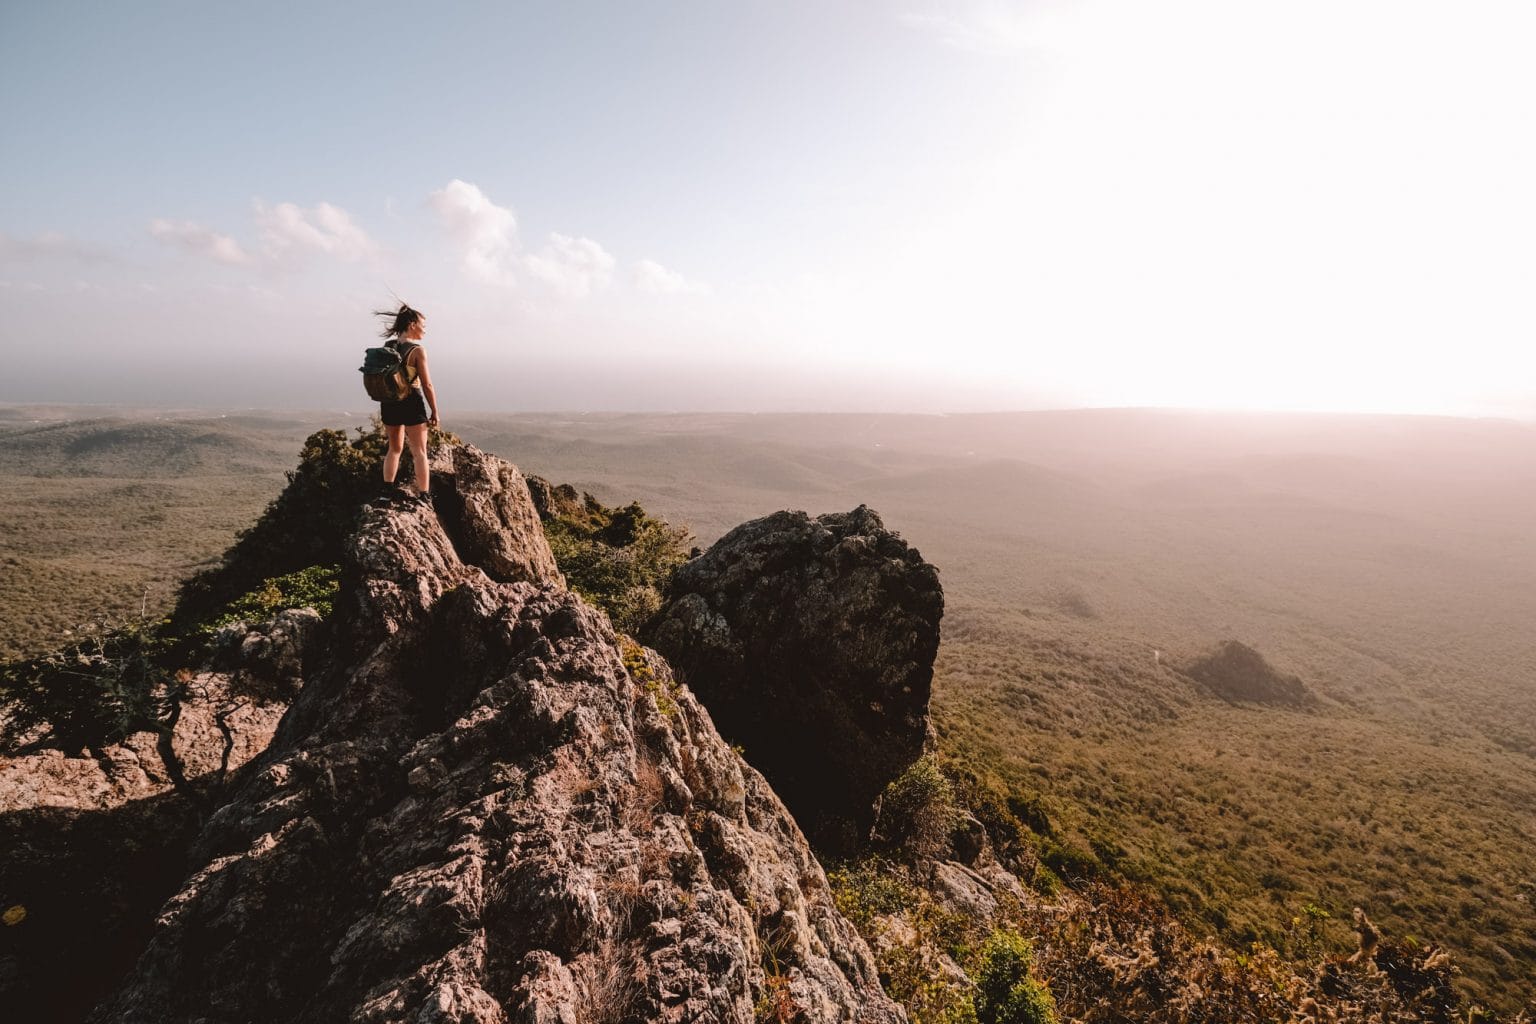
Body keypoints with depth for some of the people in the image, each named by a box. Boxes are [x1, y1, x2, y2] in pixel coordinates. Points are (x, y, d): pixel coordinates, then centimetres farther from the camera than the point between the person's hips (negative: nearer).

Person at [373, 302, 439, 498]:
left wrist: (383, 408, 21)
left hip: (389, 404, 6)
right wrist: (434, 412, -5)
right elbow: (427, 385, -12)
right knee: (419, 452, 2)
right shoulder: (417, 350, -11)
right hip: (412, 404, -6)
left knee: (395, 448, 20)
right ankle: (423, 496, 1)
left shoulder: (387, 347, 7)